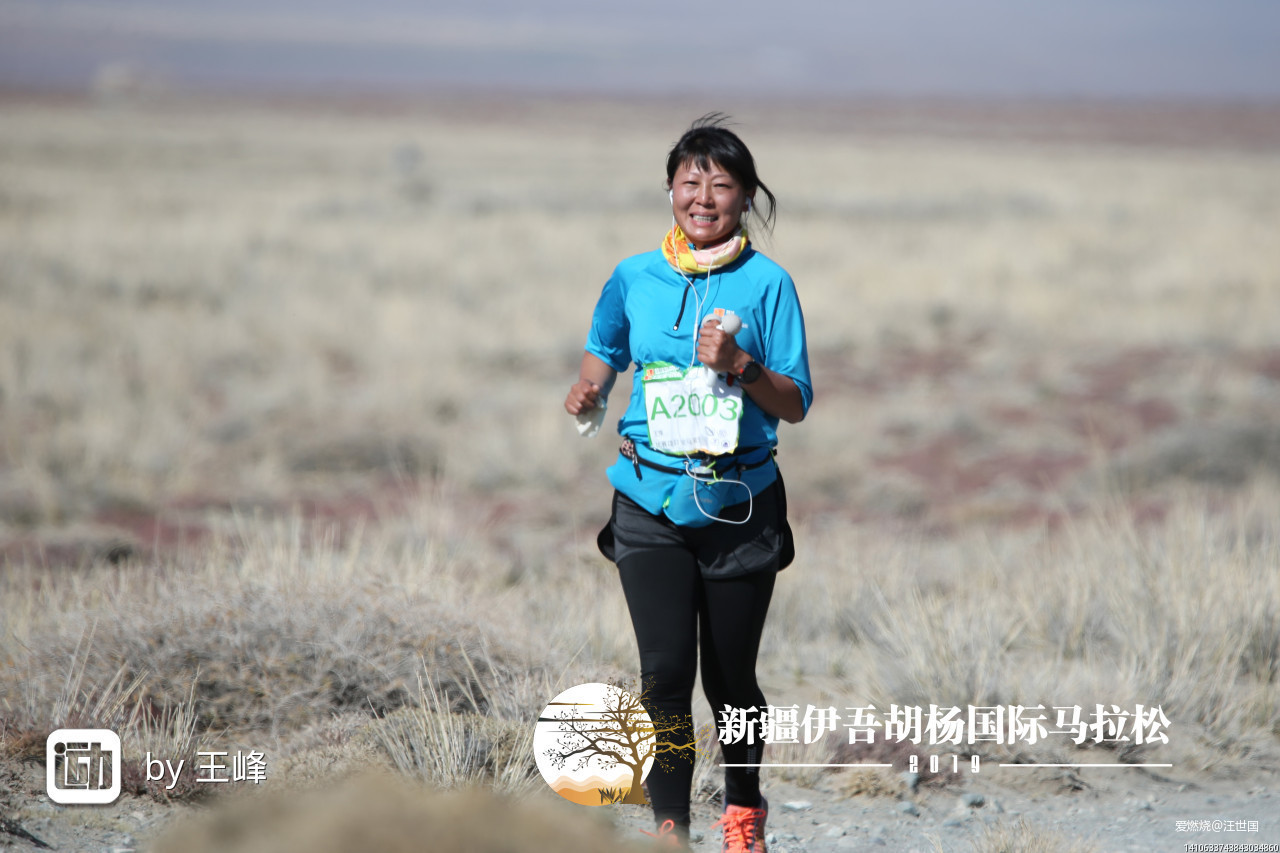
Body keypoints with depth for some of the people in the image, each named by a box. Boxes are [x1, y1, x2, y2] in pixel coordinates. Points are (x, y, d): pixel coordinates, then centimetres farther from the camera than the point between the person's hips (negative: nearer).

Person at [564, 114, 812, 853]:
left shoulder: (767, 283, -2)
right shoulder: (635, 279, 4)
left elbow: (796, 404, -2)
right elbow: (604, 353, 21)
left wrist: (739, 365, -19)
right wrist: (589, 392, -1)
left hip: (739, 507, -1)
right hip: (651, 507, 1)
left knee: (730, 676, 8)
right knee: (666, 672, -10)